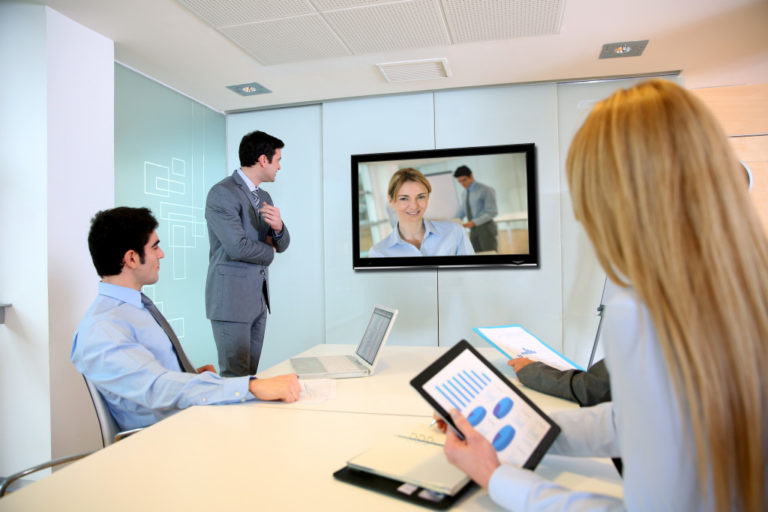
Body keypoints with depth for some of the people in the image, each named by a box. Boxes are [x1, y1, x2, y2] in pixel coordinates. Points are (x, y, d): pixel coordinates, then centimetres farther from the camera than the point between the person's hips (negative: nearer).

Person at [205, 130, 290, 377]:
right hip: (231, 298, -8)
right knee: (235, 375, -2)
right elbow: (237, 247, -20)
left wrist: (278, 226, -9)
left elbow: (282, 244, 14)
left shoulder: (264, 197, 15)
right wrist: (268, 252, -1)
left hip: (259, 298, 8)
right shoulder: (222, 193, -12)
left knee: (251, 373, 12)